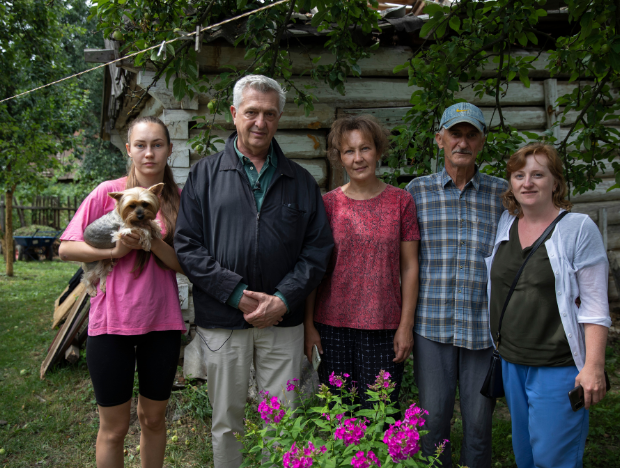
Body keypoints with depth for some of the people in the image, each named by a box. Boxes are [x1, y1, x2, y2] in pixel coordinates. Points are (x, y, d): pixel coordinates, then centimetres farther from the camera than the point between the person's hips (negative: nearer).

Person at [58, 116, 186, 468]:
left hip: (162, 322, 2)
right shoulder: (108, 192, -4)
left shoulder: (178, 199, 3)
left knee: (154, 418, 17)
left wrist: (153, 241, -18)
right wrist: (115, 250, -16)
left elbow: (184, 265, -1)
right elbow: (66, 249, -3)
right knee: (114, 427, 8)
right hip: (113, 321, -2)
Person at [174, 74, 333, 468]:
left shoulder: (300, 181, 9)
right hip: (222, 321, -1)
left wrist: (283, 299, -11)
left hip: (283, 320, 1)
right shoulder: (206, 174, 5)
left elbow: (318, 248, 3)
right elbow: (188, 246, -3)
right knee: (227, 423, 12)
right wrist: (239, 295, -13)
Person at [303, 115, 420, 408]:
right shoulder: (328, 204, 3)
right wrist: (308, 324, 2)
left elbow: (409, 267, 4)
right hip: (333, 326, 1)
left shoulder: (400, 201, 3)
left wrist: (406, 324, -1)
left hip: (383, 328, 0)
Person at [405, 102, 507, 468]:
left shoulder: (502, 194, 7)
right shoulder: (417, 191, 6)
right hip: (432, 324, 0)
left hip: (485, 325, 1)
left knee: (479, 418, 8)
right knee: (434, 415, 5)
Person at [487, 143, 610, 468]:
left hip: (558, 365, -5)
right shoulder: (504, 225, 6)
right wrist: (499, 349, 13)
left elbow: (595, 307, -10)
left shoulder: (579, 229, -9)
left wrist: (593, 367, -15)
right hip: (512, 363, 6)